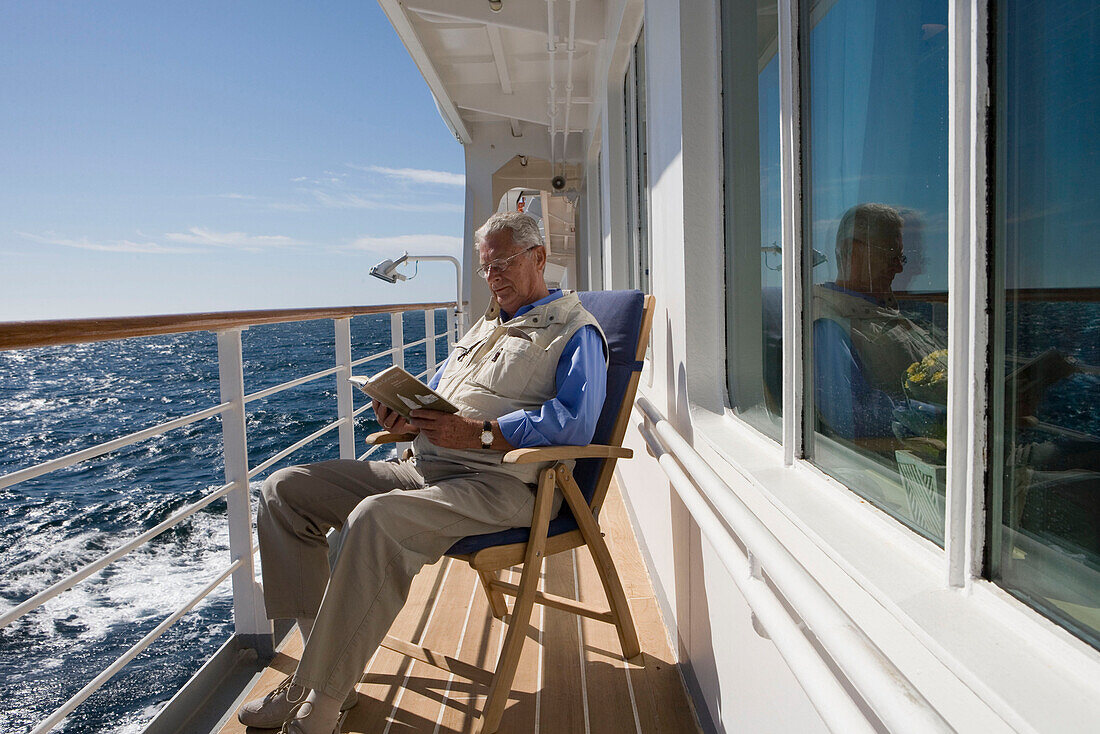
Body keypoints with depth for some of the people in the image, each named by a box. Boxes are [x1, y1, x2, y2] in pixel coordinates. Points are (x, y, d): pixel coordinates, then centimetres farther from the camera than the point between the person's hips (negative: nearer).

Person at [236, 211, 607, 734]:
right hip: (425, 469, 9)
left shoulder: (574, 330, 1)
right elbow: (432, 394, 27)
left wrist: (480, 433, -21)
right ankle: (325, 652, -1)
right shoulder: (483, 328, 29)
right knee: (285, 490, 0)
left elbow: (575, 421, -17)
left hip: (500, 483, -9)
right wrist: (403, 415, 3)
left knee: (376, 518, -36)